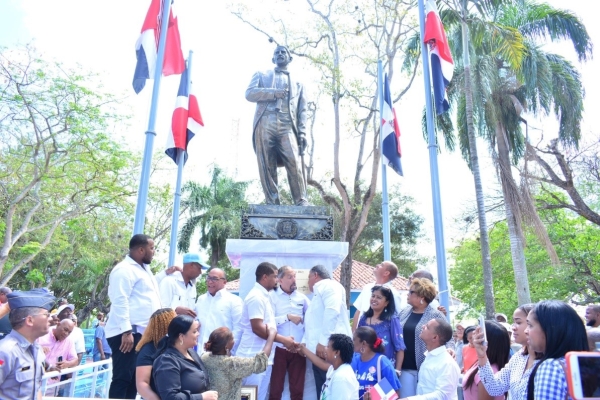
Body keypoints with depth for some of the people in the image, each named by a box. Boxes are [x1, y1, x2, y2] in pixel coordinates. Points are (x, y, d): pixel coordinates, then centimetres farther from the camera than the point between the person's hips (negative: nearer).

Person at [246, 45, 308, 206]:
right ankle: (272, 202, -6)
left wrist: (302, 133, 0)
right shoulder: (261, 75, 27)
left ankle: (301, 201, -12)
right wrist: (274, 93, -4)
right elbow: (249, 93, 7)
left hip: (287, 126, 0)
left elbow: (302, 110, 16)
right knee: (266, 166, -8)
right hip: (264, 124, 0)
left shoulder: (297, 84, 29)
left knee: (294, 163, -16)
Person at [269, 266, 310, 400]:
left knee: (297, 389, 11)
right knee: (275, 389, 7)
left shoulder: (302, 297, 6)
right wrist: (287, 317, -16)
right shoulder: (272, 296, -3)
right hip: (279, 349, -3)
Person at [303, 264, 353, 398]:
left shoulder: (328, 285, -2)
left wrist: (323, 342, -22)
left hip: (330, 348, -9)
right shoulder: (317, 294, 28)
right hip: (318, 350, 9)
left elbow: (333, 311, -18)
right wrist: (304, 342, 14)